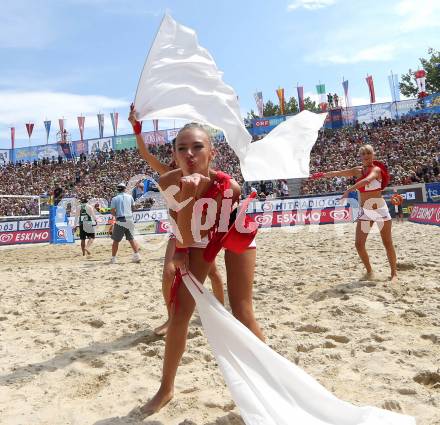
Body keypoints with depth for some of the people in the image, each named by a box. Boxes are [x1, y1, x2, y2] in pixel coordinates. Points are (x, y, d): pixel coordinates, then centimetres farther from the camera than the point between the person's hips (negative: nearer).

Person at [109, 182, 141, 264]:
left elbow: (113, 212, -5)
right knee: (131, 239, 11)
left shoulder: (115, 199, -1)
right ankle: (137, 255, 4)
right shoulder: (130, 197, 7)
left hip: (120, 221, -2)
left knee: (116, 240, 6)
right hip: (129, 219, 3)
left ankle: (113, 258, 8)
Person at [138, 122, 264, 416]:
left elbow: (188, 237, -40)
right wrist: (180, 249, -15)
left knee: (242, 313, -9)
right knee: (180, 311, 1)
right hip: (200, 238, 4)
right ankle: (167, 388, 21)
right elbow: (183, 231, -9)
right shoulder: (168, 182, -28)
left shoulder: (228, 186, -38)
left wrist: (189, 193, -50)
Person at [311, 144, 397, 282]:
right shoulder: (358, 170, 5)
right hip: (364, 211, 5)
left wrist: (349, 190, -45)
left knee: (388, 243, 2)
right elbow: (339, 173, 0)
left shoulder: (376, 169, -13)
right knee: (359, 244, 0)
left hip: (380, 209, -5)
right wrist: (324, 174, -16)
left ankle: (394, 273, 16)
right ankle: (369, 272, 17)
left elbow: (367, 180, -34)